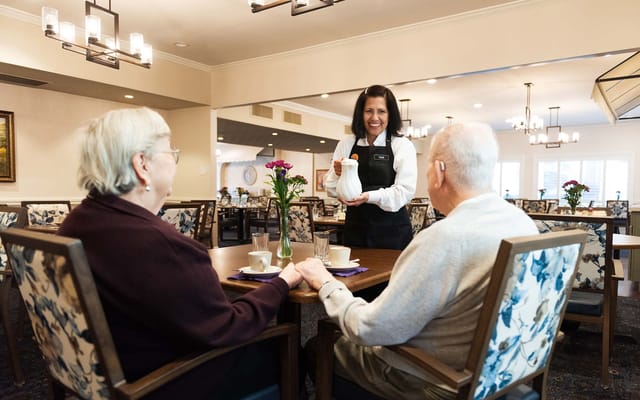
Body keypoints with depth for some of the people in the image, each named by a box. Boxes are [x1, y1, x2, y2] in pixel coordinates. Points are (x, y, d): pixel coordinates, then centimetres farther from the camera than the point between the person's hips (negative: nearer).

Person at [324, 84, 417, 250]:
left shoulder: (403, 146, -1)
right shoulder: (345, 145, 7)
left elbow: (405, 191, -11)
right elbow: (332, 190, 9)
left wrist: (369, 196, -24)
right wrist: (338, 175, -12)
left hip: (392, 232, -2)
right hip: (355, 230, 2)